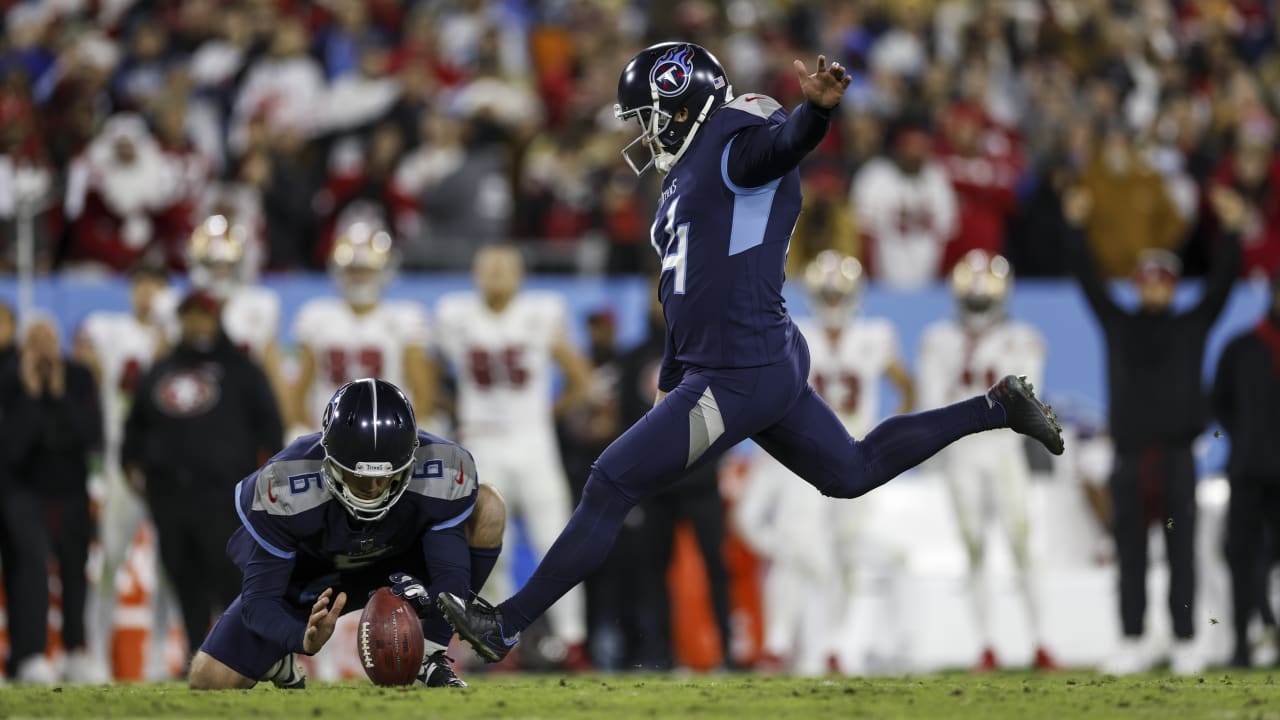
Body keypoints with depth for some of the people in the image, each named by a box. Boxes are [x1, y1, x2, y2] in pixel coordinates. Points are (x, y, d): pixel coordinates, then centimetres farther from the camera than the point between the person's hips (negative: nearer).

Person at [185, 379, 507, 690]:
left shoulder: (443, 472, -32)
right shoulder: (285, 486, -35)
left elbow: (452, 575, -28)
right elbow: (259, 598, -31)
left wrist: (428, 604, -53)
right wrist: (304, 638, -53)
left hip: (398, 567, 1)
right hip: (312, 577, -1)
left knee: (487, 509, -26)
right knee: (209, 680, -15)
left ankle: (431, 659, -16)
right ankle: (277, 661, 22)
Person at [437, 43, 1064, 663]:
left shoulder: (733, 144, -10)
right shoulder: (690, 175, 19)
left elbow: (785, 143, -34)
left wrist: (818, 107, -56)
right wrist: (670, 380, 32)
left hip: (738, 378, -11)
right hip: (773, 364, 11)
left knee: (609, 489, -7)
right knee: (852, 472, 24)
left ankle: (506, 625, -3)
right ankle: (995, 408, 26)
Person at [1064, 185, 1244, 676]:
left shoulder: (1192, 326, 9)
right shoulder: (1118, 325, 11)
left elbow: (1221, 283, 1)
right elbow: (1088, 282, 6)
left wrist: (1231, 232, -9)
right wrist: (1077, 230, -3)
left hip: (1176, 455, -1)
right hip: (1130, 455, 1)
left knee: (1181, 552, 0)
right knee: (1130, 555, 3)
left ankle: (1185, 643, 3)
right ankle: (1132, 643, 6)